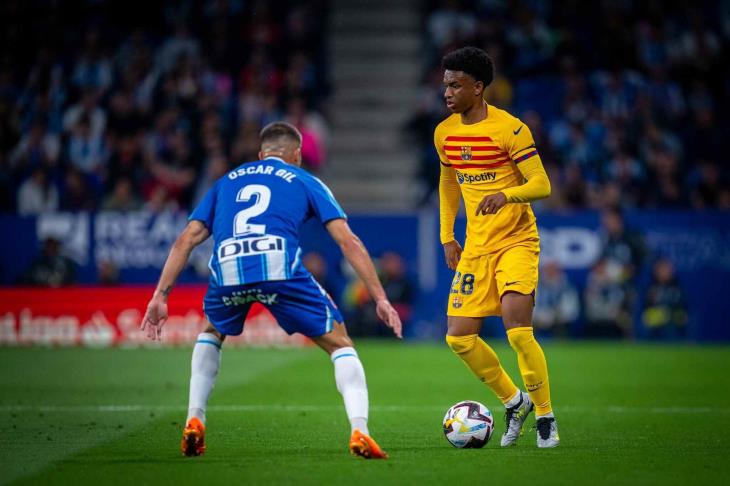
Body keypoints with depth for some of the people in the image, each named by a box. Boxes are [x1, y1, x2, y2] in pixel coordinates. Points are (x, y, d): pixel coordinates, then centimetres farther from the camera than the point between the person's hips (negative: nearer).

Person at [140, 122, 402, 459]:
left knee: (212, 333, 35)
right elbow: (348, 241, 15)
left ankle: (194, 421, 22)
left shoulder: (227, 181, 32)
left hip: (227, 272, 3)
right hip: (279, 266, -3)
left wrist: (160, 296, 20)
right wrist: (380, 299, 14)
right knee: (339, 344, 13)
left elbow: (186, 239, 22)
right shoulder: (304, 181, 24)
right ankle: (359, 430, -7)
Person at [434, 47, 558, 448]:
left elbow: (542, 185, -16)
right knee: (459, 337, -1)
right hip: (475, 247, 6)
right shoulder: (444, 133, 6)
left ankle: (545, 417, -1)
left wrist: (506, 195, -35)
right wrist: (447, 237, 15)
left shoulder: (509, 128, -14)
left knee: (518, 332, -20)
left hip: (516, 242, -6)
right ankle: (513, 401, 21)